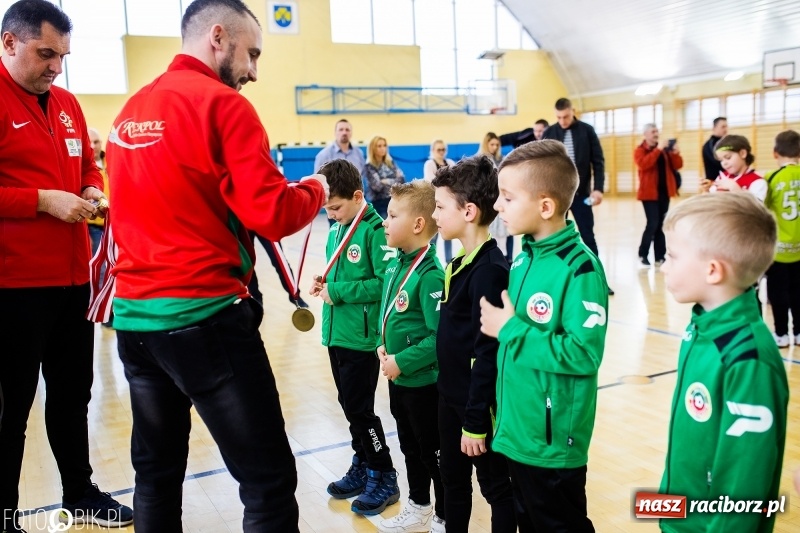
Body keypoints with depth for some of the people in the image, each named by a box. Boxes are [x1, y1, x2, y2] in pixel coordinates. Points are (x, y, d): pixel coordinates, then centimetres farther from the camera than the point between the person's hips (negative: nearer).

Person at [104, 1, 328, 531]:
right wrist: (315, 190, 2)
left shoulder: (131, 109, 13)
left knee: (156, 472, 21)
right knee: (269, 480, 0)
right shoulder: (223, 104, -10)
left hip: (134, 315, 9)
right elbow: (272, 214, -15)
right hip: (205, 317, -8)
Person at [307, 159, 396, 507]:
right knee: (349, 406, 17)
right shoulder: (336, 231, 10)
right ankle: (362, 466, 33)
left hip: (361, 337, -8)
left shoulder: (375, 230, -15)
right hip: (336, 334, 8)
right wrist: (324, 283, 0)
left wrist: (338, 292, -19)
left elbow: (387, 283, -21)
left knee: (359, 410, 1)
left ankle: (384, 475, 18)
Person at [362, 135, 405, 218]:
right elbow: (377, 186, -13)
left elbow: (402, 179, 3)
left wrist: (386, 182, -9)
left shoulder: (391, 163, 12)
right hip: (378, 204, -5)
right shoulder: (369, 167, -5)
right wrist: (395, 181, -3)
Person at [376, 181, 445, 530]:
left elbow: (440, 337, -26)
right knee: (410, 447, 24)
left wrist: (402, 362, -21)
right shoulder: (395, 265, 3)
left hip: (424, 381, -9)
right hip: (398, 379, 9)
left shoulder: (430, 274, -24)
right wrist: (383, 346, 0)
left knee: (434, 452, 10)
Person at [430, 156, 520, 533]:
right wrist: (454, 400, 16)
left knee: (496, 488, 10)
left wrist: (475, 420, -20)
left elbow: (488, 352, -23)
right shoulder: (460, 262, 6)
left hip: (479, 404, -9)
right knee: (453, 480, 22)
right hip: (451, 396, 9)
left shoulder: (489, 269, -22)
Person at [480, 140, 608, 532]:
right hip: (515, 429, 8)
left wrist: (510, 331, -21)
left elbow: (585, 353, -26)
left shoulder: (580, 268, -21)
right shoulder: (523, 257, 4)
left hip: (553, 439, -8)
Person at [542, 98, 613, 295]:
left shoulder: (587, 131, -1)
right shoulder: (549, 133, 0)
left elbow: (598, 161, 0)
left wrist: (598, 188, -8)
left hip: (581, 193, 0)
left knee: (588, 236, 6)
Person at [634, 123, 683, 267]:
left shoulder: (664, 150, 13)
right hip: (650, 193, -5)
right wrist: (658, 150, -24)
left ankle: (659, 257, 10)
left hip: (664, 192, 5)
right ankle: (642, 255, -1)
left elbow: (677, 166, 8)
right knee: (653, 224, -13)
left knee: (660, 225, 7)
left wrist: (676, 154, -11)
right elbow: (644, 164, -22)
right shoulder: (640, 150, -2)